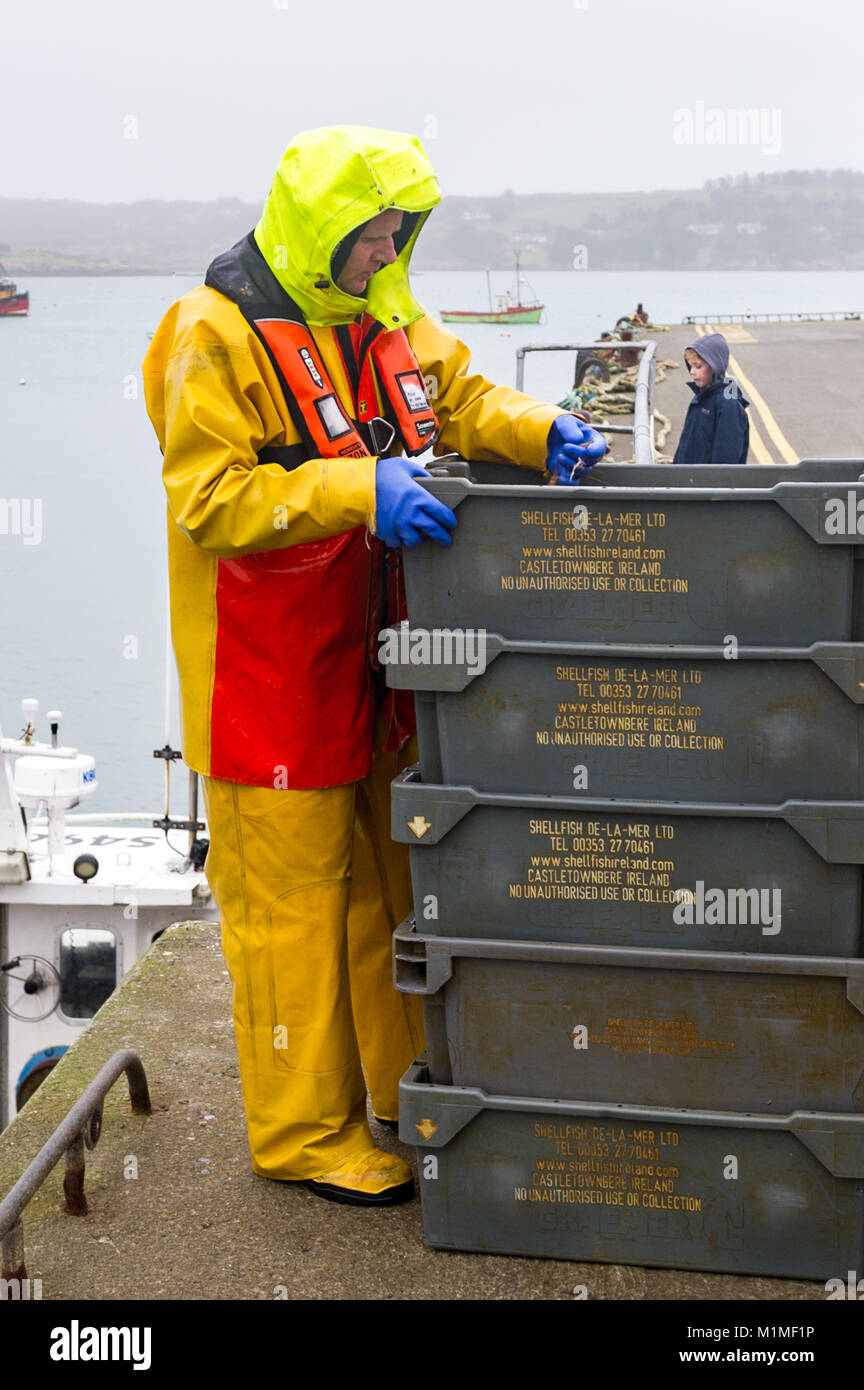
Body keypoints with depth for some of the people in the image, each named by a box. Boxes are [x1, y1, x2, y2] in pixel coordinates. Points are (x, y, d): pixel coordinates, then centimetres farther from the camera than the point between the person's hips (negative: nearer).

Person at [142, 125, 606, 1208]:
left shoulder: (385, 317, 8)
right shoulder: (220, 333, -16)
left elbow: (460, 401, 16)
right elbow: (208, 500, -22)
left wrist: (540, 431, -5)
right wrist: (357, 490, -31)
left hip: (372, 655, 8)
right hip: (269, 674, -8)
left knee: (386, 877, 18)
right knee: (292, 897, 2)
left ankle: (403, 1090, 34)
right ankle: (303, 1131, 16)